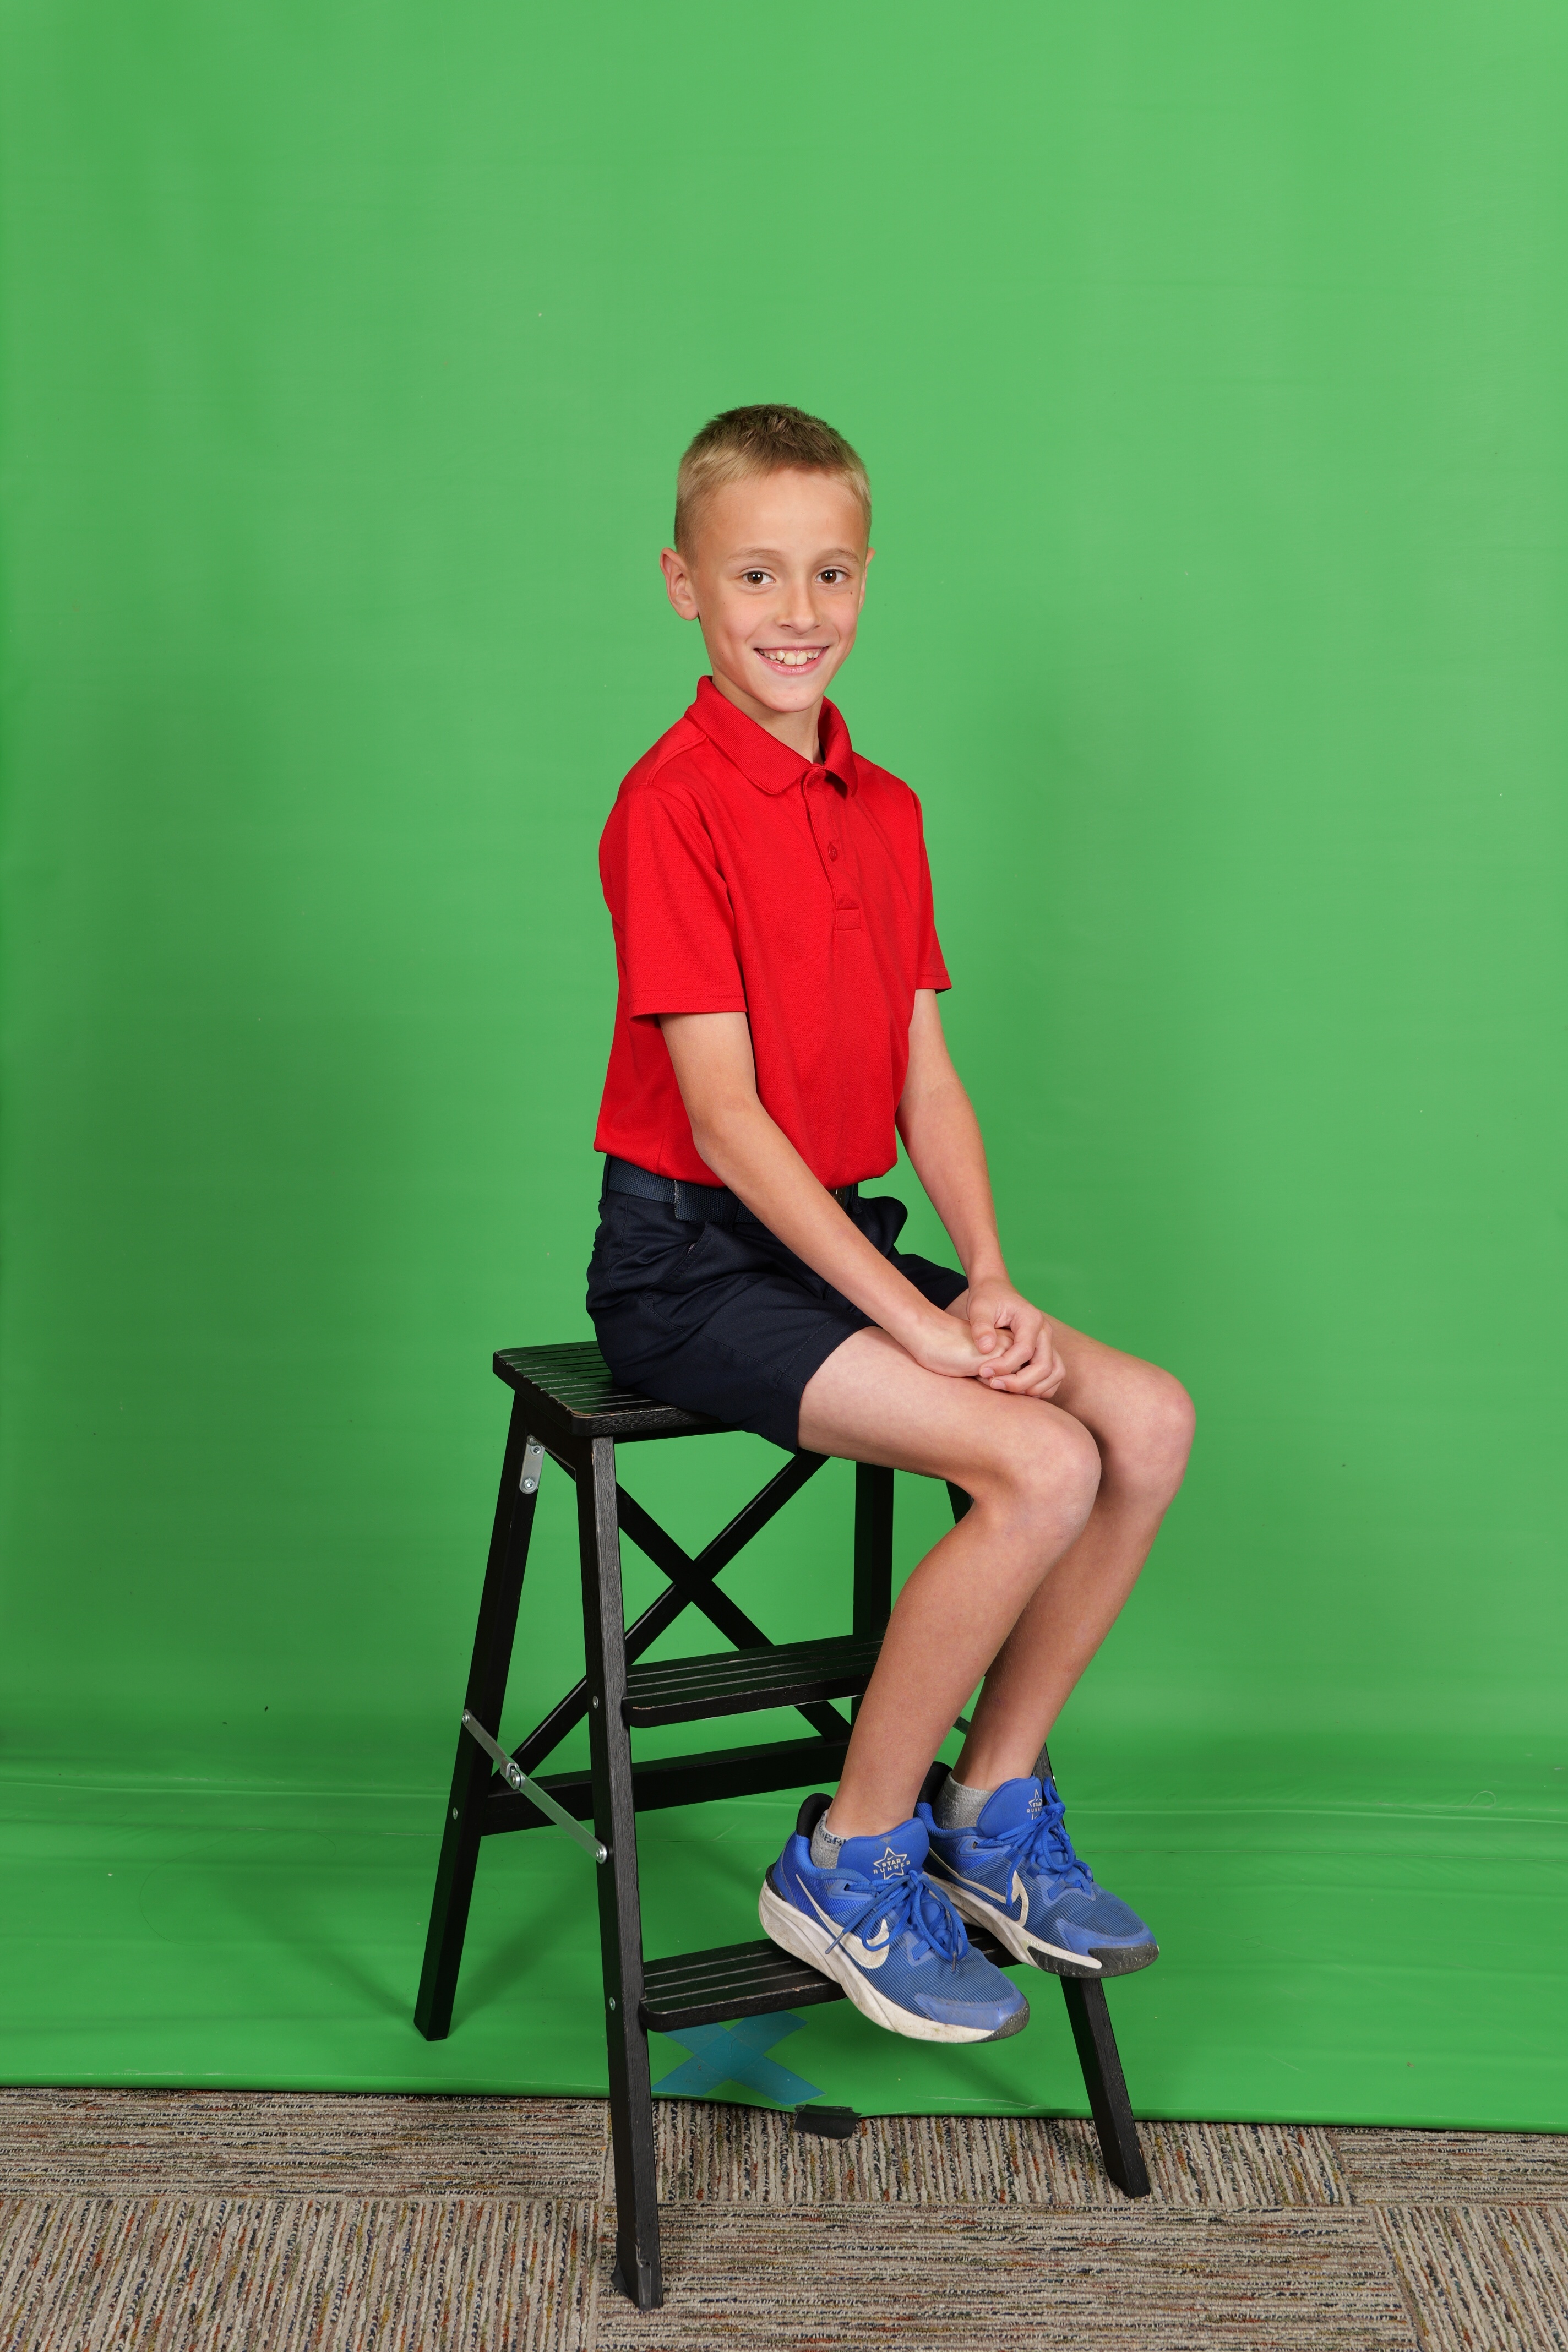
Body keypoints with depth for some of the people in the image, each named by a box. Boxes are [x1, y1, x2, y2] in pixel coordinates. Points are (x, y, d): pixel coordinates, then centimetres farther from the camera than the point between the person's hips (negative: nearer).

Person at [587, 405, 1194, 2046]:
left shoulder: (884, 812, 11)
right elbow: (726, 1118, -18)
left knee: (1151, 1418, -7)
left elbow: (925, 1079, 8)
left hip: (836, 1234, 8)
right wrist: (916, 1319, -20)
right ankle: (848, 1871, -6)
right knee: (1043, 1466, -22)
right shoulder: (672, 804, -14)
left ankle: (990, 1810, 8)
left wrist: (987, 1286, -7)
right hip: (689, 1262, -8)